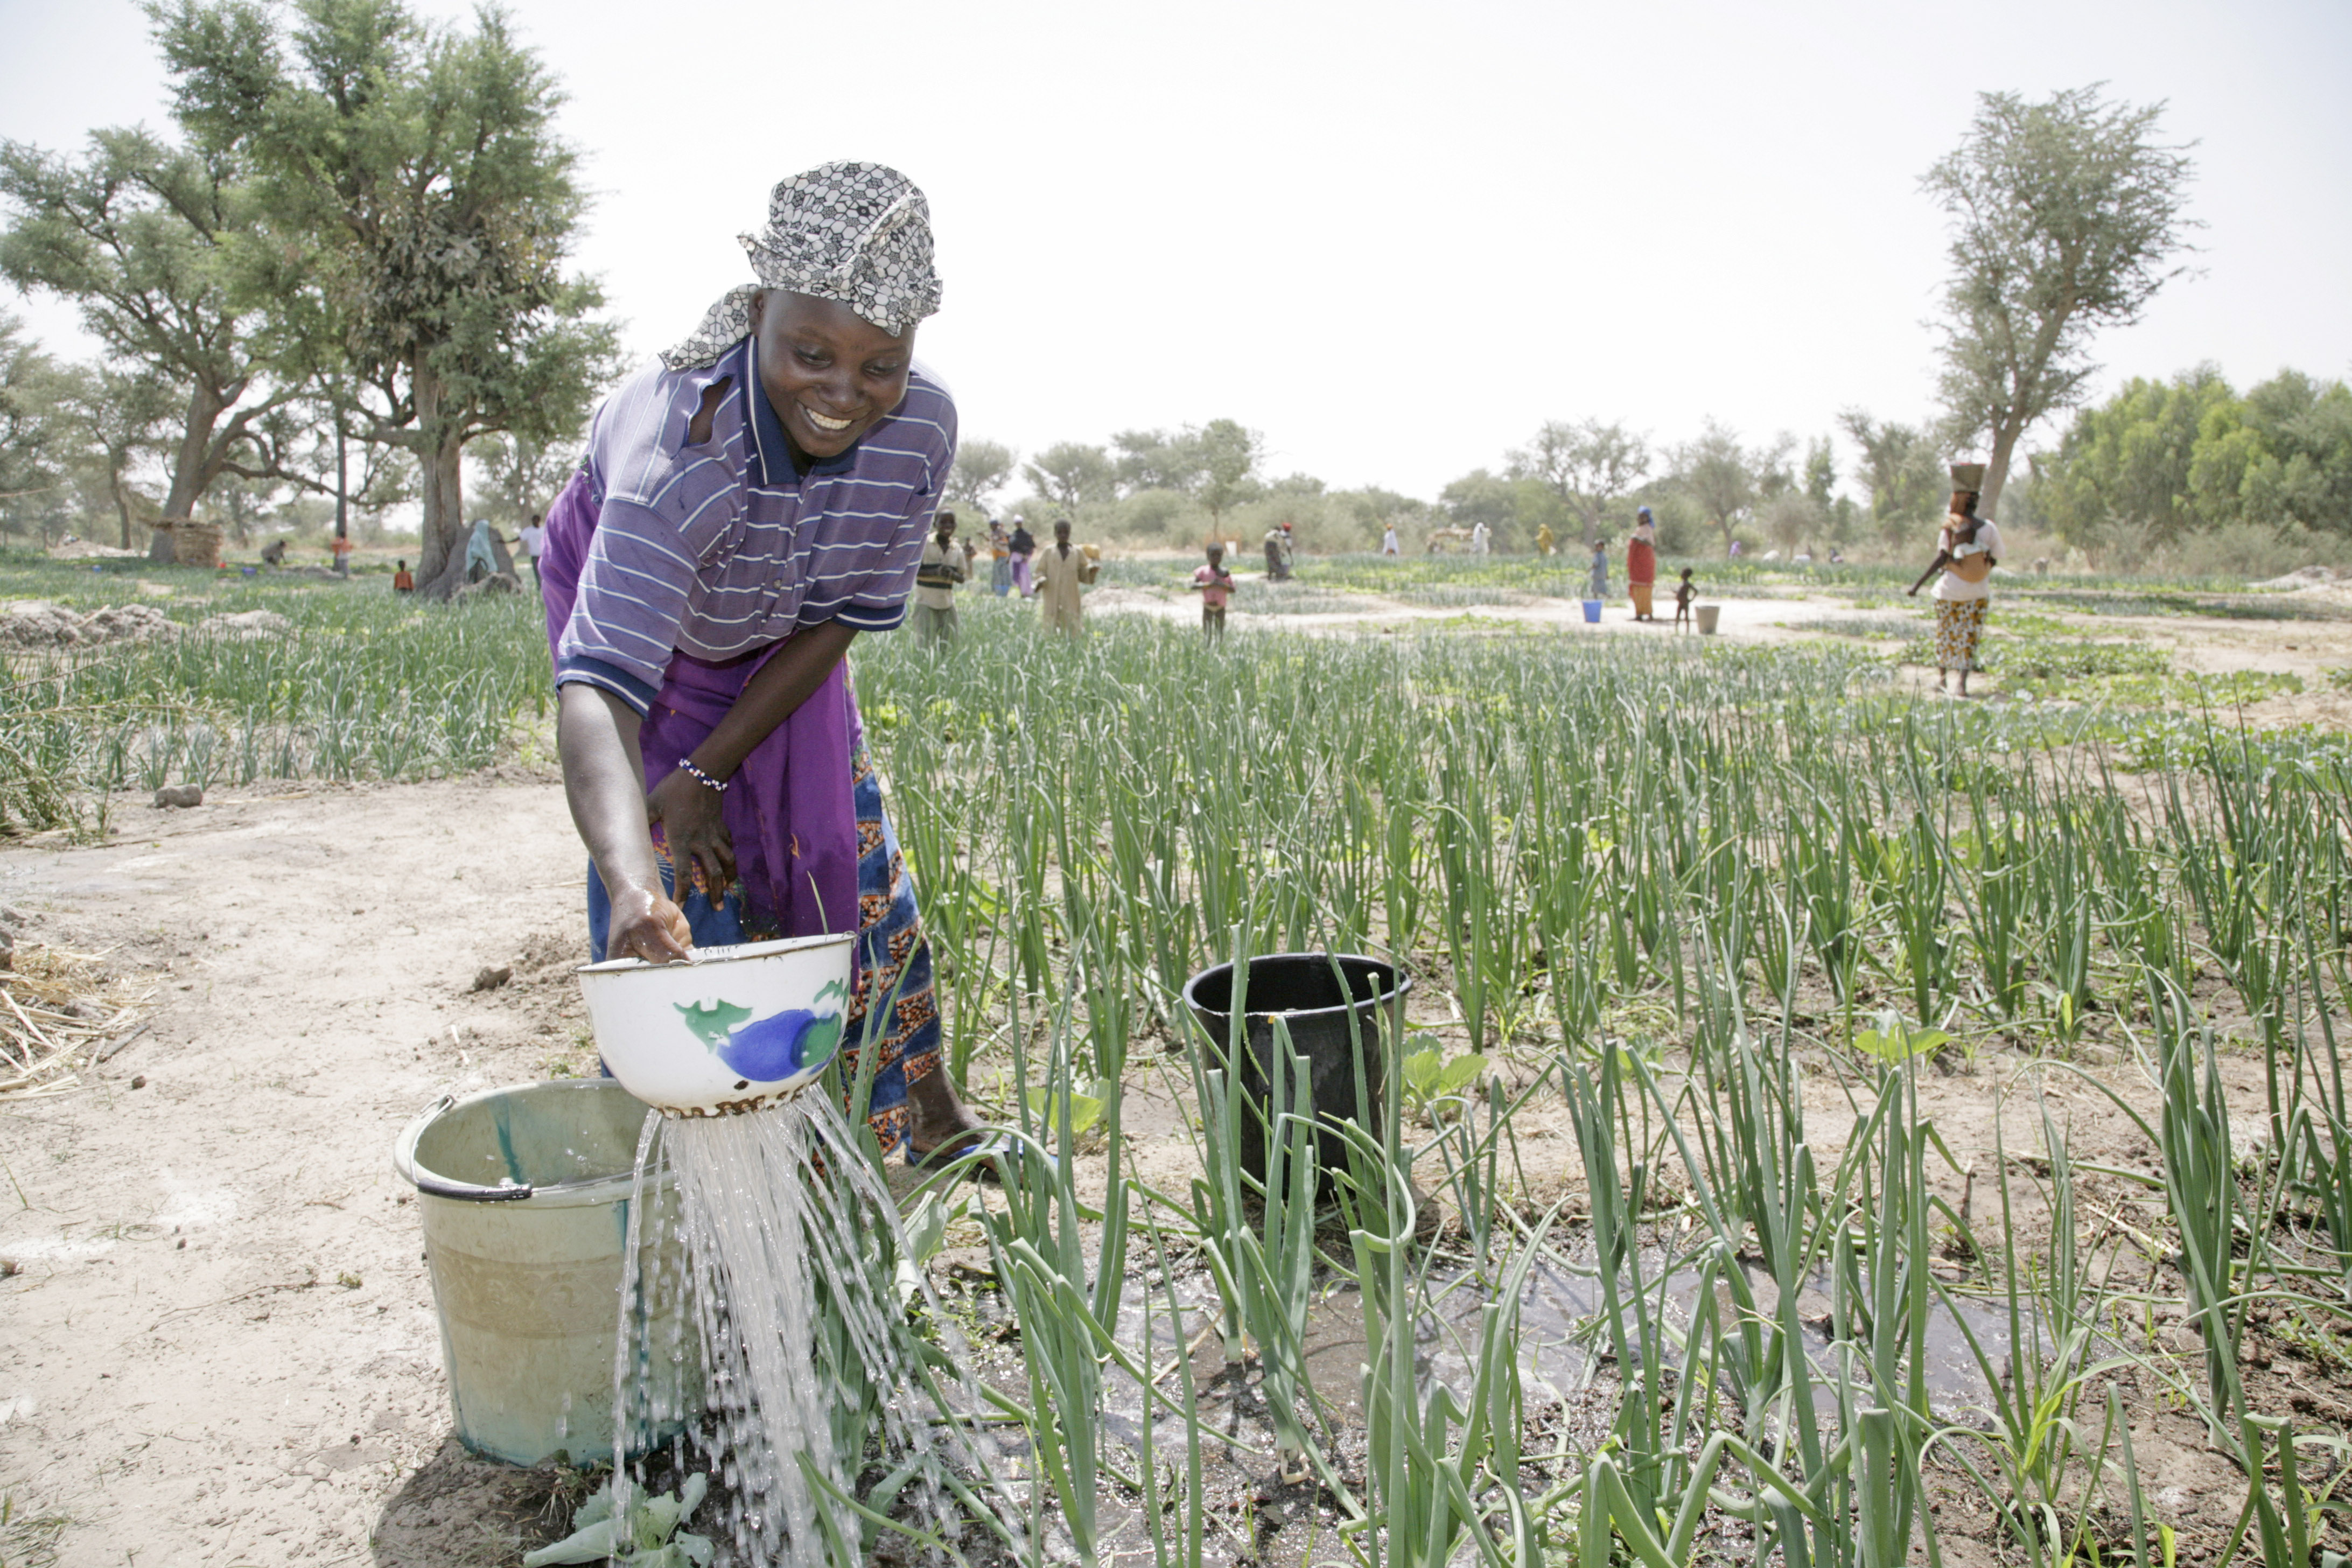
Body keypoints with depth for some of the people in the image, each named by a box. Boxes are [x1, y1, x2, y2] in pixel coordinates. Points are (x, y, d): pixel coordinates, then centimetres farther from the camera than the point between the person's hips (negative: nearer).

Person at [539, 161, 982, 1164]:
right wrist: (636, 883, -74)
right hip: (630, 589, -3)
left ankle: (933, 1119, 24)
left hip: (780, 649, 4)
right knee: (683, 887, -12)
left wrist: (706, 774, -25)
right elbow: (598, 688, -56)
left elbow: (845, 617, -20)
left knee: (857, 856, 8)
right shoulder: (680, 446, -45)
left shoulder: (921, 427, -32)